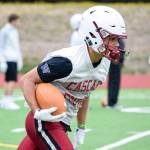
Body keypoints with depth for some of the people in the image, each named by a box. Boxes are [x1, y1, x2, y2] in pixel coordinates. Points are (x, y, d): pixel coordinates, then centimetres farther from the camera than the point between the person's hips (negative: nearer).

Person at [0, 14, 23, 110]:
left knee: (9, 80, 11)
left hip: (14, 59, 9)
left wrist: (20, 59, 22)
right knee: (12, 80, -15)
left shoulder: (15, 31, 17)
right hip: (8, 59, -9)